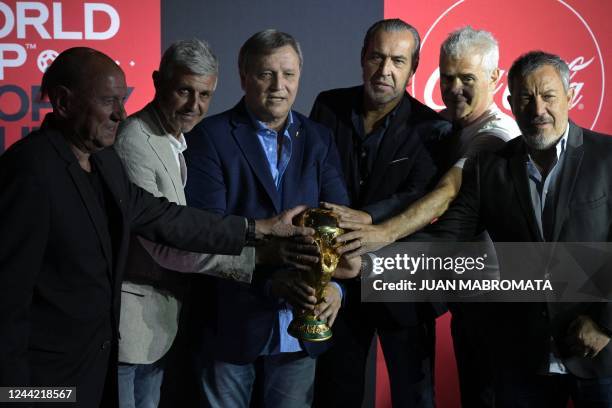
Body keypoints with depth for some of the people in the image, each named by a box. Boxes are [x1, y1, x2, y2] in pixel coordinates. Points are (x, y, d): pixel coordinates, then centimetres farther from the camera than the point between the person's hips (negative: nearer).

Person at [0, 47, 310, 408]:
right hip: (47, 377, -8)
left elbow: (160, 217, 9)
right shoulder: (29, 170, -22)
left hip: (98, 364, 8)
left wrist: (263, 229, 9)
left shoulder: (103, 159, 6)